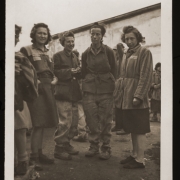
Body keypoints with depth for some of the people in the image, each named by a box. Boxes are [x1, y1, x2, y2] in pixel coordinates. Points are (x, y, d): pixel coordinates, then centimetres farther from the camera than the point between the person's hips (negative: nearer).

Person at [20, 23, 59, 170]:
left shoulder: (48, 53, 19)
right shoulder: (26, 50, -2)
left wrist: (54, 79, 5)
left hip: (48, 90, 7)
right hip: (36, 90, -7)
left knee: (43, 123, 11)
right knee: (38, 123, -12)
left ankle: (39, 153, 21)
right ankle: (34, 157, -7)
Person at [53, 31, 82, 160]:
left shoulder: (75, 57, 20)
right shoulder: (58, 56, -2)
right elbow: (56, 73, -12)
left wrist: (78, 72, -3)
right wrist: (69, 71, -17)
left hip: (74, 93, 8)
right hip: (63, 93, -8)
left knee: (74, 121, 11)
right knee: (65, 121, -11)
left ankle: (67, 144, 25)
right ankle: (59, 148, 1)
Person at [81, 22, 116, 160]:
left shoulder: (109, 51, 0)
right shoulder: (86, 53, 7)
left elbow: (114, 70, 4)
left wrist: (111, 85, 0)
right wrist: (85, 87, 8)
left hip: (106, 91, -2)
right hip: (89, 91, 2)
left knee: (106, 121, 2)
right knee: (91, 119, 1)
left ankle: (106, 148, 14)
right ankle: (94, 146, 16)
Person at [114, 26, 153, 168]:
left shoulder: (144, 53, -6)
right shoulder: (126, 54, 17)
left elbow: (146, 77, -14)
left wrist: (138, 96, -20)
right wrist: (118, 94, 13)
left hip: (136, 99, -8)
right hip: (125, 99, 8)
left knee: (139, 130, -2)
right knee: (132, 129, 15)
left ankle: (140, 160, 5)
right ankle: (134, 155, 25)